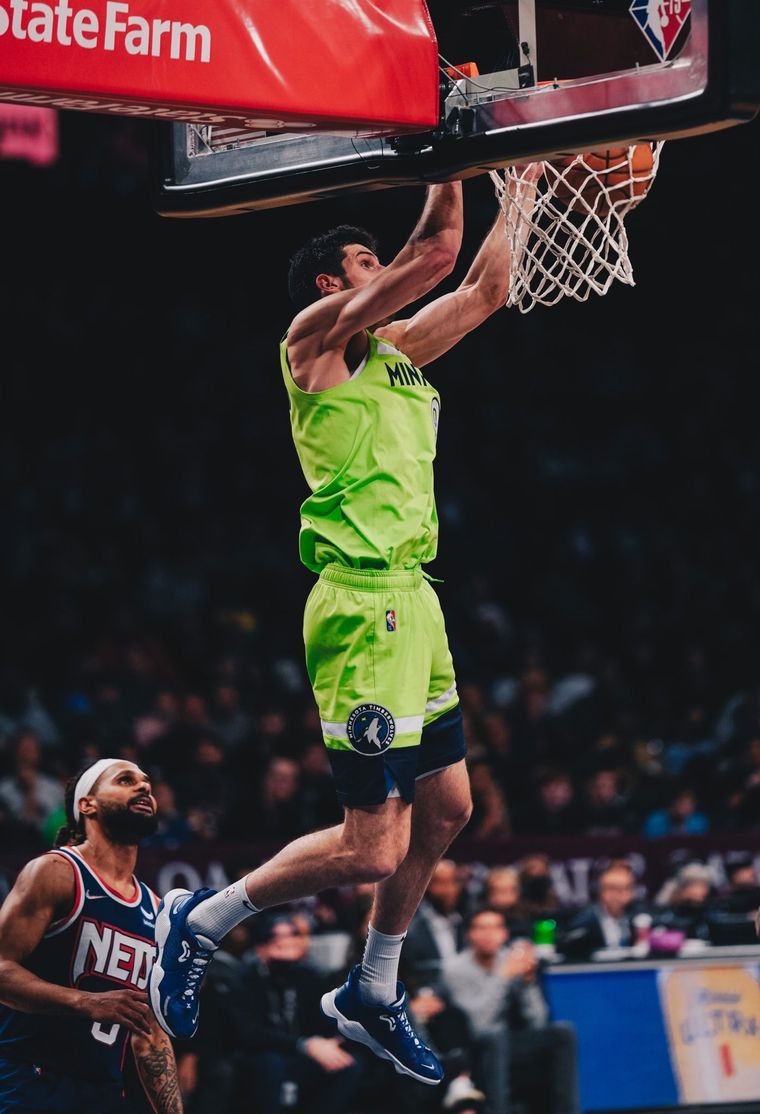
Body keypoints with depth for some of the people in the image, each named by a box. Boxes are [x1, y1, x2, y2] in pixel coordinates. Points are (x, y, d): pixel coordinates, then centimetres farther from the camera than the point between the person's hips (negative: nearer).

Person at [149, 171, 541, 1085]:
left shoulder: (398, 349, 19)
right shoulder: (318, 332, -4)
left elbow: (483, 288, 28)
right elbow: (435, 250, -12)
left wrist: (519, 192, 28)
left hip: (411, 599, 10)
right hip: (363, 602, -10)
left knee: (445, 807, 14)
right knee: (372, 850, -11)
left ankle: (373, 996, 27)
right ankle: (200, 922, 5)